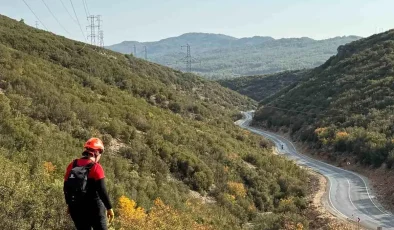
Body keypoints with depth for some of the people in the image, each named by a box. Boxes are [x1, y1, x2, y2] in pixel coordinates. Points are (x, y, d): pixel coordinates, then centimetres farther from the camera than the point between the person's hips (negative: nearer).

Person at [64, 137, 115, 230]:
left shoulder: (72, 165, 4)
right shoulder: (96, 167, -13)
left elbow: (66, 187, 9)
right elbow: (102, 190, -17)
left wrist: (69, 204, 22)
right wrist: (109, 208, -11)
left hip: (76, 208, 5)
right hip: (93, 207, -5)